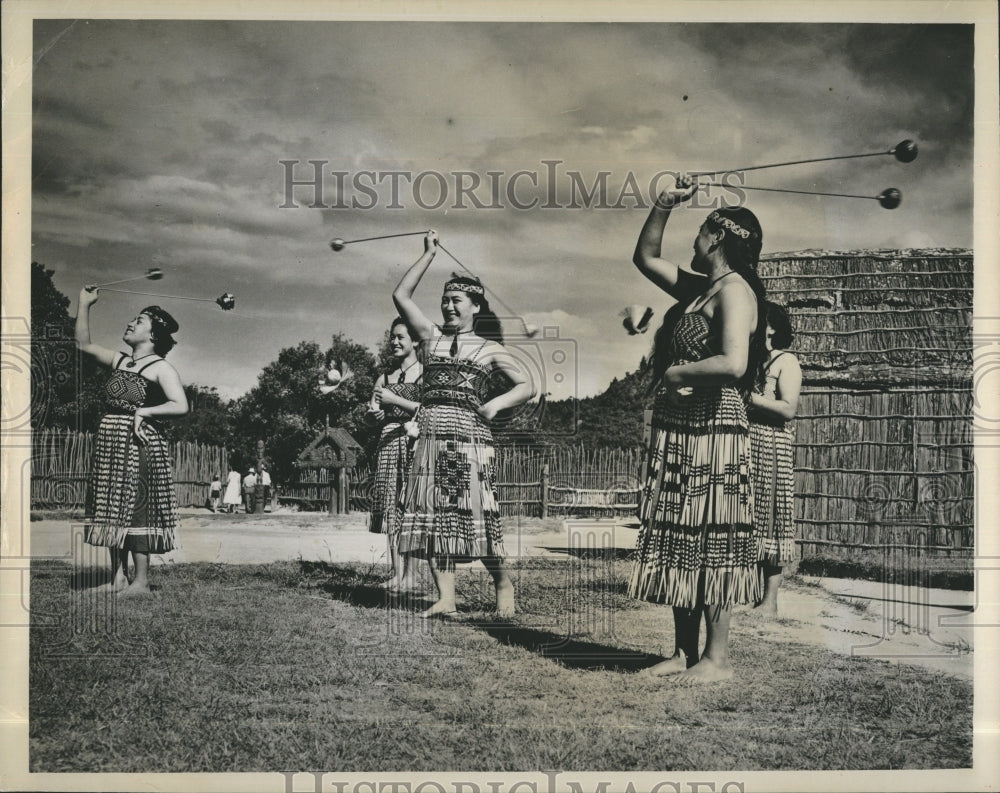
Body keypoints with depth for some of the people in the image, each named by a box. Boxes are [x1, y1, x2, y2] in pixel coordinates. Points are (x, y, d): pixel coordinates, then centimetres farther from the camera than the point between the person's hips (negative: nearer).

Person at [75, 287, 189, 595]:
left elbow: (181, 406, -15)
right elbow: (84, 344, 22)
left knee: (136, 508, -7)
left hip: (138, 442, -7)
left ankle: (141, 581, -3)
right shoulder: (119, 361, 14)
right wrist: (84, 304, 18)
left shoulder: (160, 368, -5)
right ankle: (118, 575, 14)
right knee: (113, 508, 7)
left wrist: (144, 411, -17)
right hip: (109, 441, 7)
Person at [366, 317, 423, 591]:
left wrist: (396, 400, -12)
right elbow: (370, 415, 19)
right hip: (387, 443, 5)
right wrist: (373, 414, -4)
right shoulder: (385, 378, 20)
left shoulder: (425, 373, 3)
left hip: (413, 443, -5)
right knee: (391, 510, 0)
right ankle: (397, 573, 1)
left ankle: (409, 574, -11)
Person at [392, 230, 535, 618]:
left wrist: (497, 402, -9)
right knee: (434, 517, -2)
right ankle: (445, 598, 2)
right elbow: (401, 295, 15)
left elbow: (526, 386, 9)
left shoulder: (490, 349, 10)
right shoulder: (432, 337, 17)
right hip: (430, 439, 3)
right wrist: (429, 254, 15)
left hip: (470, 438, -3)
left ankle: (503, 584, 15)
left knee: (476, 517, -5)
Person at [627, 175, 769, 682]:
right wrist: (663, 206, 18)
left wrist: (677, 372, -12)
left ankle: (717, 658, 5)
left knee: (710, 543, -4)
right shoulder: (697, 288, 15)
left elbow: (733, 364, -26)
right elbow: (645, 258, 29)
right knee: (678, 542, 11)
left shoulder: (734, 290, -11)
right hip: (676, 431, 9)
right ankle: (685, 653, 19)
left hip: (712, 431, -9)